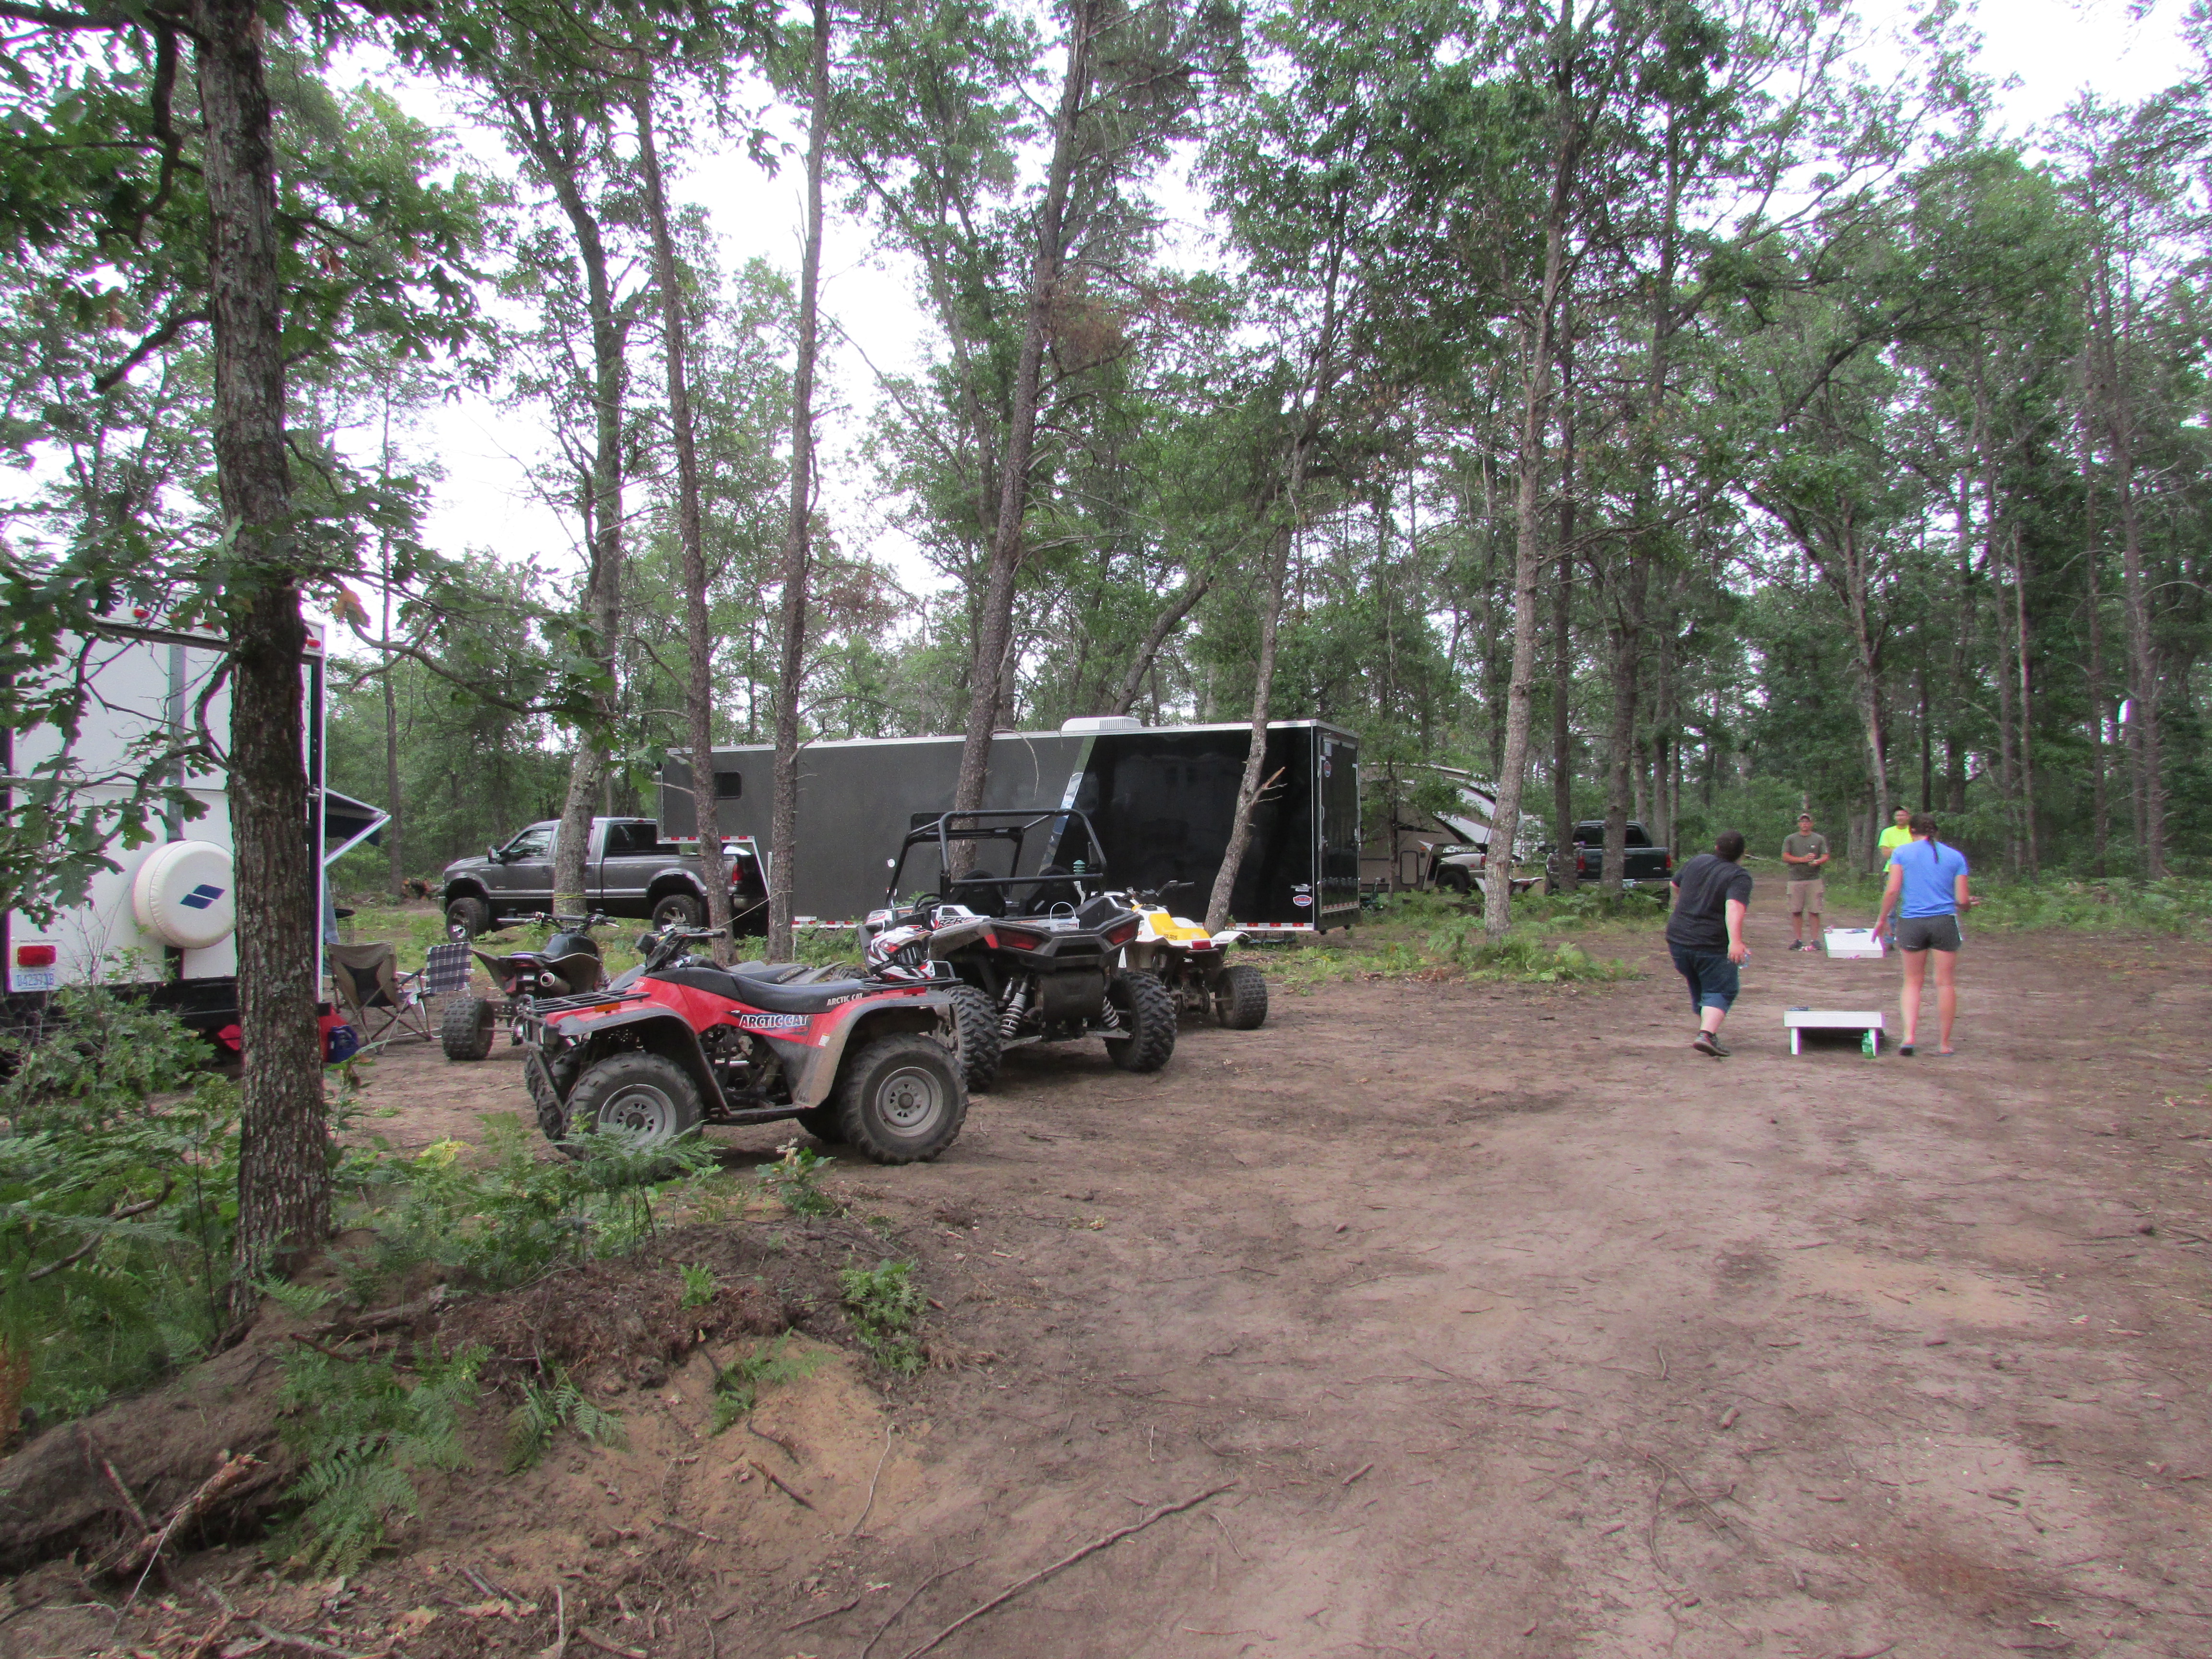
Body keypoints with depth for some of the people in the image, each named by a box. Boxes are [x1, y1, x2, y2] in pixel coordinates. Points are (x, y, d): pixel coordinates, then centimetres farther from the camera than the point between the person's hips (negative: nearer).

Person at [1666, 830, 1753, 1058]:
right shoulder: (1740, 876, -9)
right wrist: (1735, 941, -35)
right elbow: (1734, 907, -26)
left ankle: (1706, 1030, 28)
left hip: (1677, 937, 6)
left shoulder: (1698, 861, 9)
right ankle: (1707, 1034, -19)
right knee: (1720, 991, 0)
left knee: (1698, 988, 21)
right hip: (1712, 944, -6)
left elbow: (1675, 885, 26)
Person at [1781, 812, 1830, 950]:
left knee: (1814, 911, -3)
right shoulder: (1790, 839, 10)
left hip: (1814, 880, 0)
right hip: (1796, 880, 0)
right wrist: (1803, 860, -12)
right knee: (1796, 911, 1)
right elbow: (1785, 857, 1)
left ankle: (1816, 940, 1)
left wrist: (1817, 862, -18)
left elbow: (1826, 857, 5)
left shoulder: (1819, 839, 11)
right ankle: (1798, 940, 8)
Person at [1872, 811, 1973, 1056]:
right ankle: (1944, 1043, 10)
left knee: (1913, 982, 11)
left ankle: (1909, 1036, -2)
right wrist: (1969, 905, 25)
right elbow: (1962, 901, 3)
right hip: (1945, 922, 0)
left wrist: (1882, 919, 5)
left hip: (1911, 923, 0)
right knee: (1946, 983, 7)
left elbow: (1892, 891, -6)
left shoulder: (1902, 852, 3)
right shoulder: (1955, 856, 6)